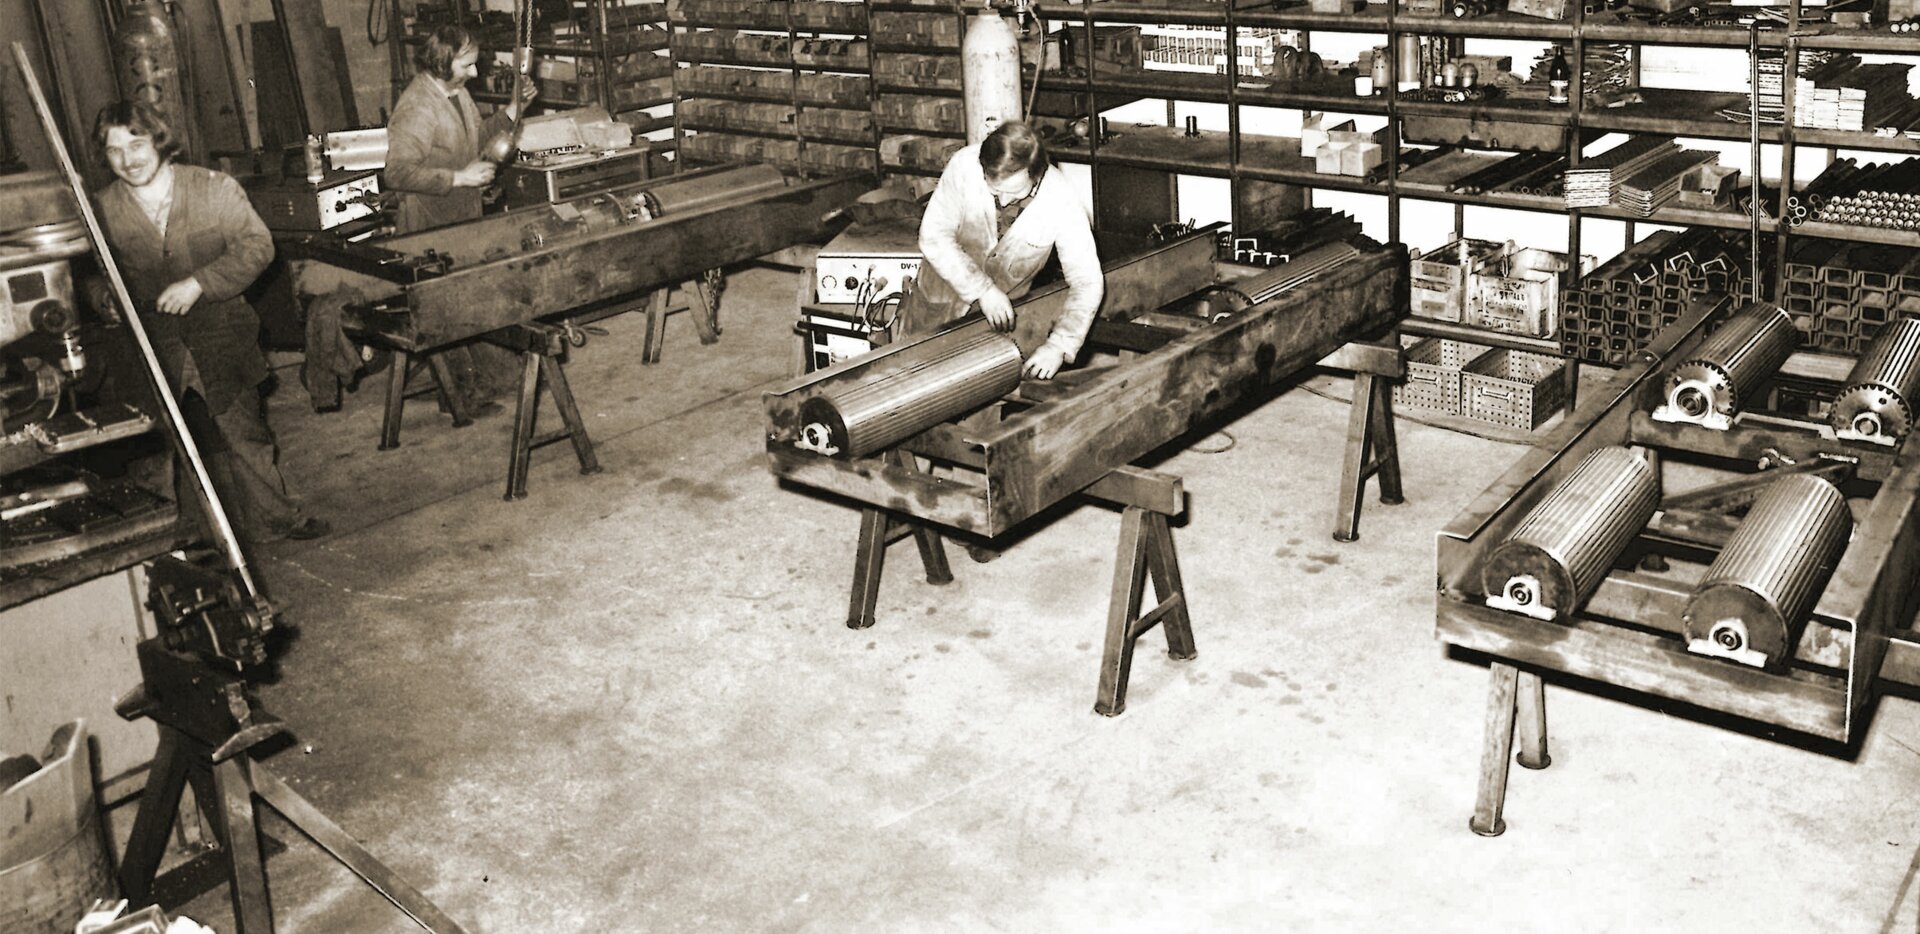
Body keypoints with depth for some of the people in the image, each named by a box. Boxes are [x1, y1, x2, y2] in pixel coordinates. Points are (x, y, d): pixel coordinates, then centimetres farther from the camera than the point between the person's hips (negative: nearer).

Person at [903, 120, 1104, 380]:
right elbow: (933, 237, -23)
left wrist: (1058, 346, -38)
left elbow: (1087, 282, -27)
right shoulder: (964, 166, -30)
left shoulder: (1062, 200, -29)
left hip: (1005, 308, 0)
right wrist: (982, 289, -31)